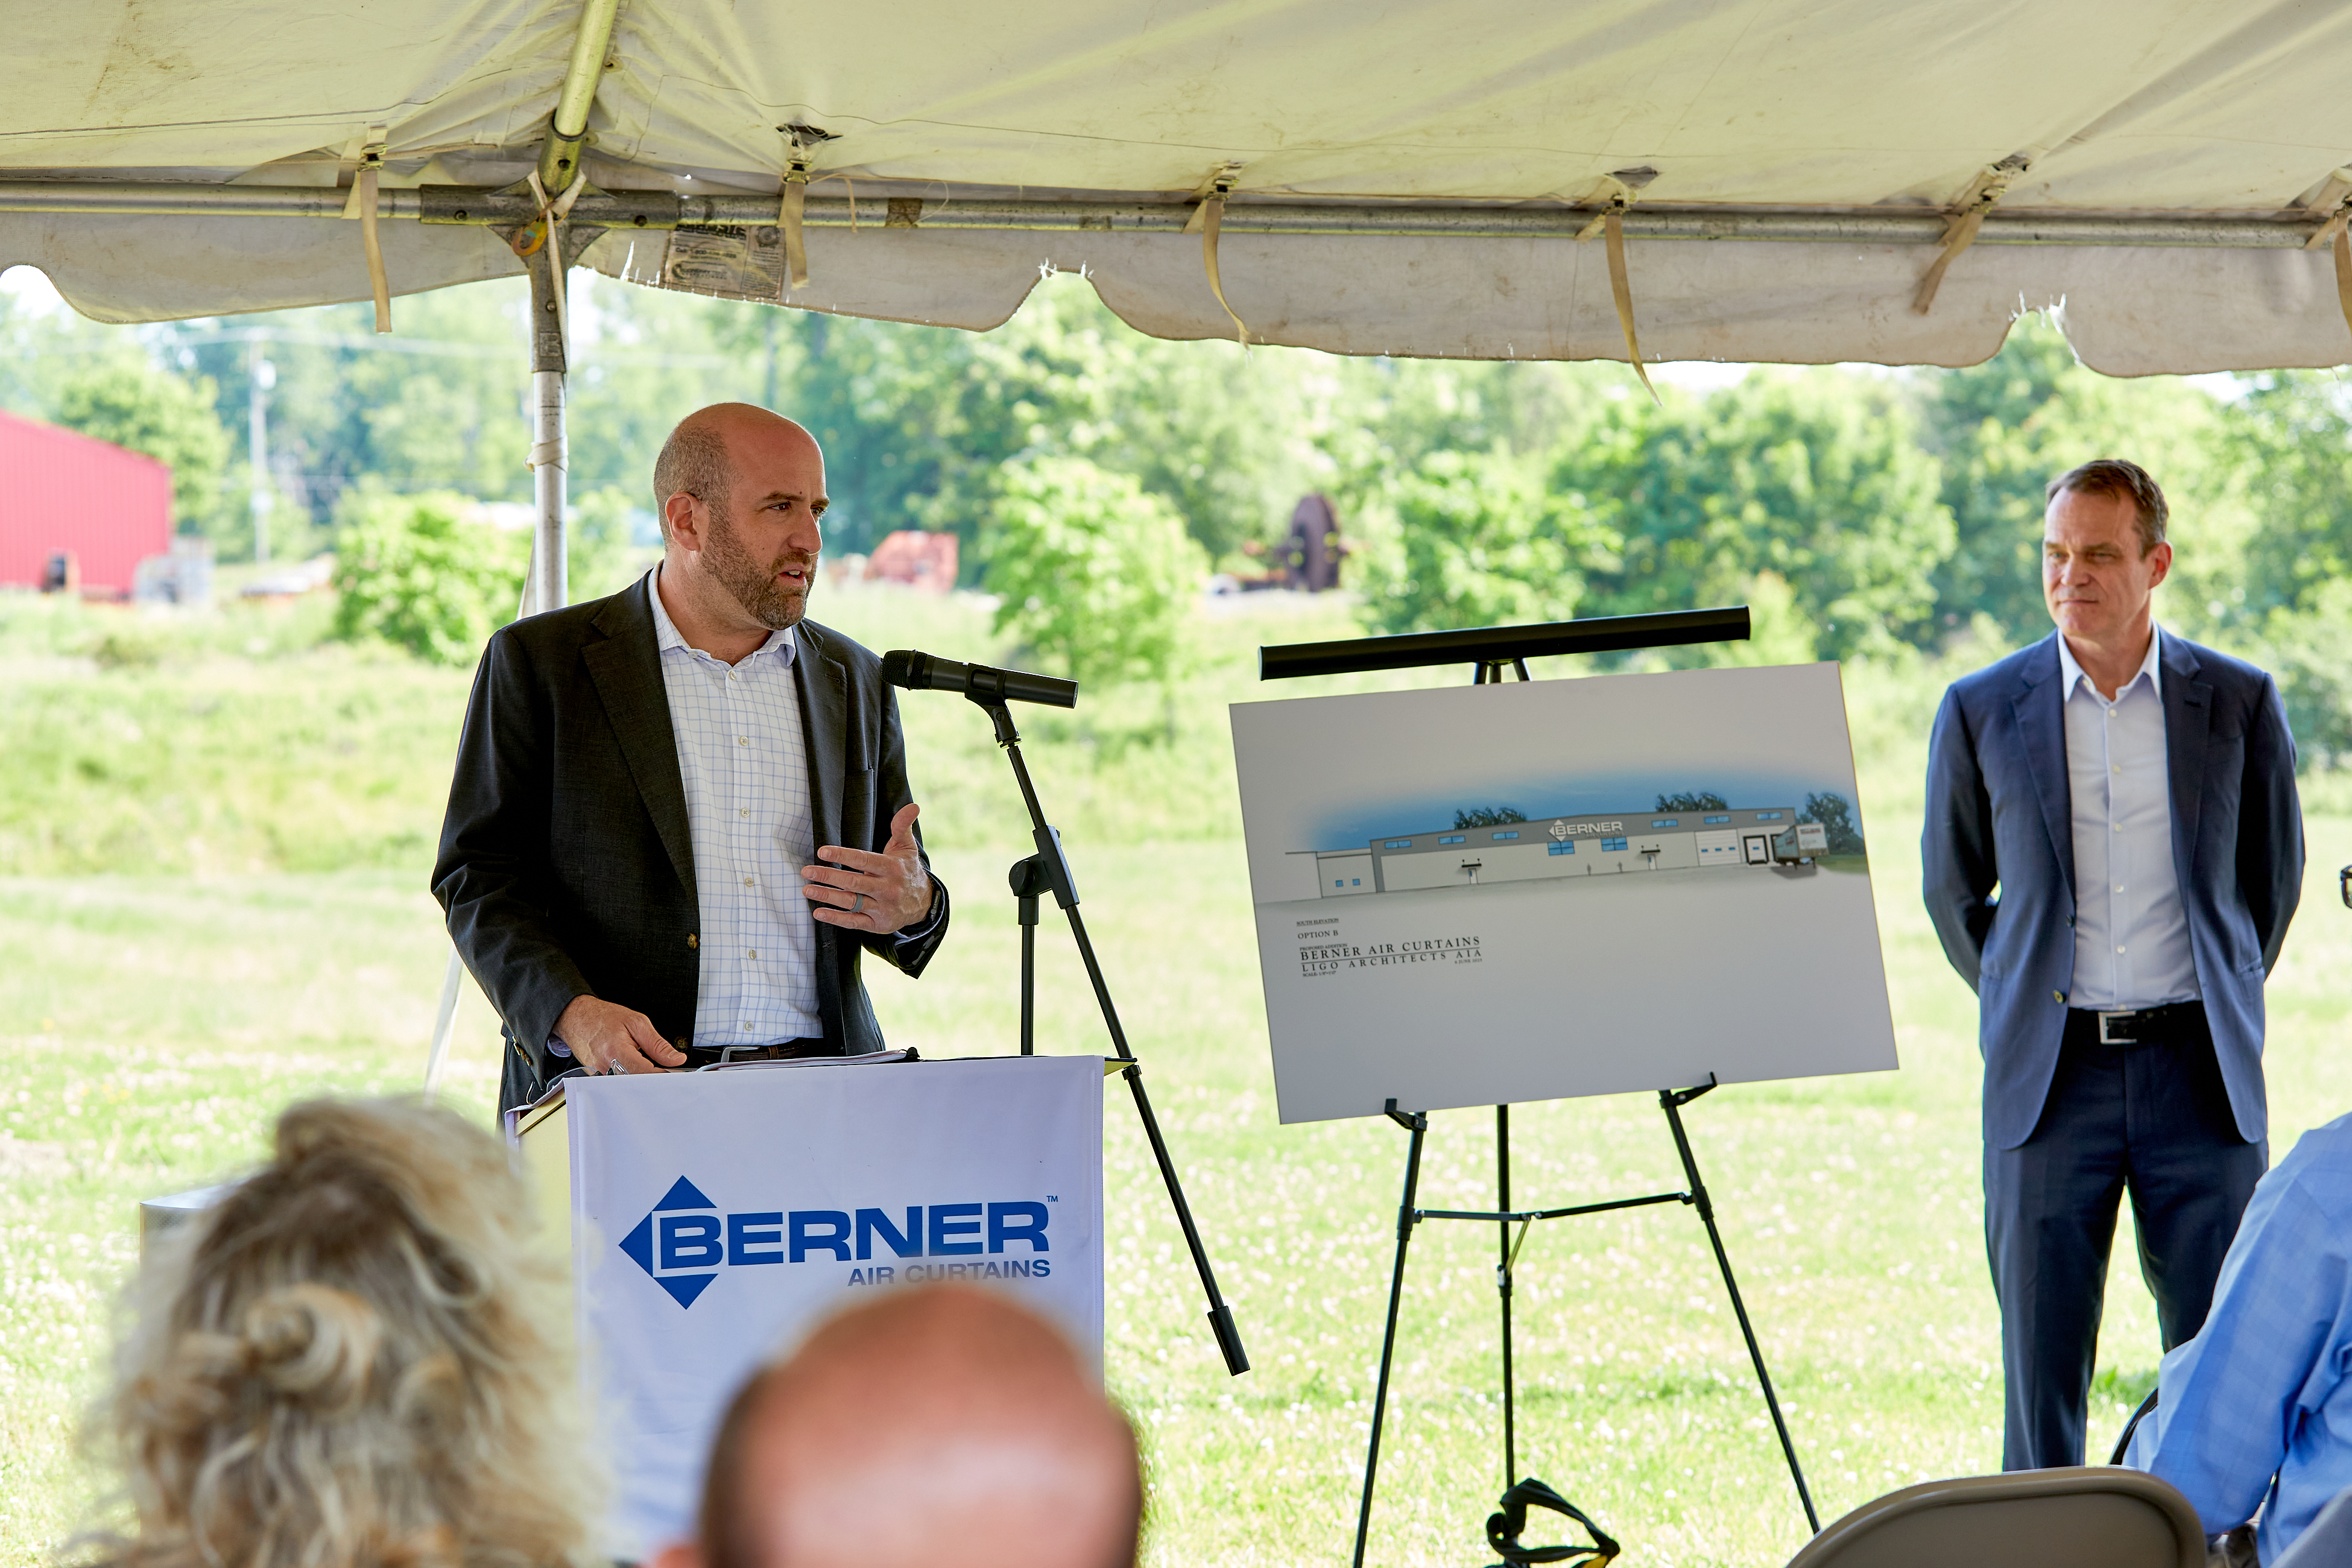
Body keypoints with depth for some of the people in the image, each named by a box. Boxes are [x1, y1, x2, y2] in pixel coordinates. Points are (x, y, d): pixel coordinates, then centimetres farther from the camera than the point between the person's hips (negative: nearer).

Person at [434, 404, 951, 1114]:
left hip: (819, 1084, 3)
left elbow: (905, 892, 22)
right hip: (615, 1085, -3)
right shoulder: (541, 663, 5)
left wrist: (914, 909, -3)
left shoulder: (855, 681, 17)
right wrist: (571, 1014, -16)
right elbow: (479, 876, 1)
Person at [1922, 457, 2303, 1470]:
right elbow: (1951, 891, 16)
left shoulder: (2239, 703, 2)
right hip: (2049, 1081, 0)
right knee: (2041, 1360, 1)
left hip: (2201, 1077, 0)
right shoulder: (1981, 712, 3)